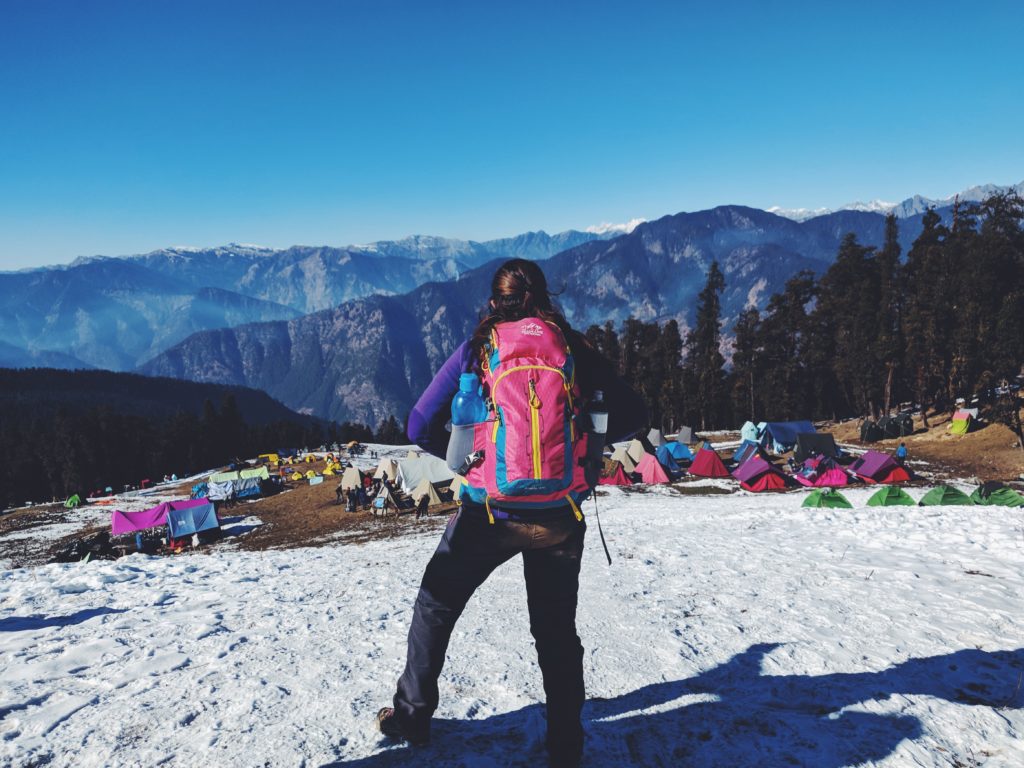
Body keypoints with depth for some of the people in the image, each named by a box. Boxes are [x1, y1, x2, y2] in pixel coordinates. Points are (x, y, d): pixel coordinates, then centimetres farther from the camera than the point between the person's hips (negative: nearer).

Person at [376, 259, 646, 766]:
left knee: (435, 608, 22)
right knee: (556, 629, 19)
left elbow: (420, 426, -5)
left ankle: (412, 716, 33)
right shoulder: (573, 347, 1)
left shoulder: (476, 351, -2)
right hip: (558, 516, 2)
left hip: (490, 511, -1)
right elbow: (632, 415, 2)